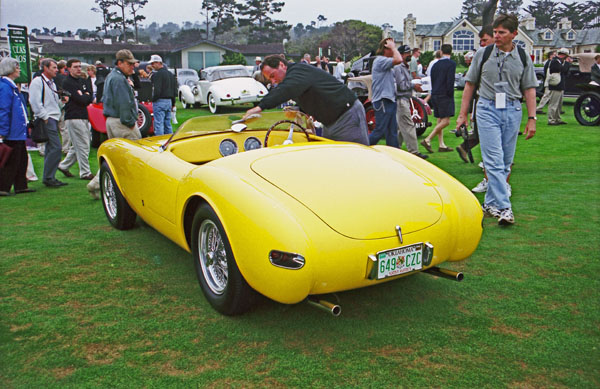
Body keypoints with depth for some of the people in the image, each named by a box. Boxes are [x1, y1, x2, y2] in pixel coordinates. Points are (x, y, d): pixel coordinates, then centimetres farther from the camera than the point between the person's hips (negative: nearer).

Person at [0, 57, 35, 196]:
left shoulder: (12, 86, 15)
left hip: (18, 132, 10)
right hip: (12, 133, -10)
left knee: (22, 159, 14)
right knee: (11, 160, -4)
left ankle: (21, 186, 21)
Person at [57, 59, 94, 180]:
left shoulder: (83, 81, 18)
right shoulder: (67, 83, -8)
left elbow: (91, 97, 10)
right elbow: (81, 100, -17)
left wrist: (83, 96, -7)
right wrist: (85, 96, 2)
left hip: (84, 117, 8)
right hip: (74, 117, -8)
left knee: (78, 146, 14)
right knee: (83, 146, -6)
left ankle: (64, 165, 27)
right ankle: (85, 173, 0)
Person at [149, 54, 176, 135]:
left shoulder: (157, 74, -12)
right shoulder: (170, 74, 15)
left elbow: (157, 91, -21)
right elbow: (174, 90, 18)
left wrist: (153, 99, -5)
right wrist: (173, 103, 22)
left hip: (160, 101, -8)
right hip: (169, 101, 8)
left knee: (159, 124, -6)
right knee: (168, 124, 13)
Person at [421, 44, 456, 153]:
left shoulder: (436, 64, 12)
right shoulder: (451, 64, -7)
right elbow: (450, 81, -15)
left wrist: (434, 93, 18)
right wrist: (450, 95, -5)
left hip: (435, 95, 8)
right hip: (445, 95, -8)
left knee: (440, 120, 11)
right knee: (446, 121, -8)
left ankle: (441, 145, 12)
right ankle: (427, 140, -16)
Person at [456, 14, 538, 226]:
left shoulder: (523, 58, 7)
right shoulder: (482, 54, 3)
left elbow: (529, 89, 10)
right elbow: (470, 84, 9)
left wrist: (532, 118, 3)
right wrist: (463, 114, 6)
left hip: (513, 111, 3)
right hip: (487, 109, -2)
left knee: (505, 163, 6)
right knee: (494, 161, -11)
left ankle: (490, 202, 19)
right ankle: (504, 207, -13)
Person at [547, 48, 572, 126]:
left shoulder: (559, 61, 20)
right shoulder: (555, 61, -12)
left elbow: (565, 73, 19)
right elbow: (563, 70, -22)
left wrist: (568, 63, 11)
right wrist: (567, 62, -7)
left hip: (560, 87, 11)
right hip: (555, 86, -11)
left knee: (559, 104, 15)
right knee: (553, 104, -9)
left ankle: (557, 119, 22)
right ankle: (551, 120, -7)